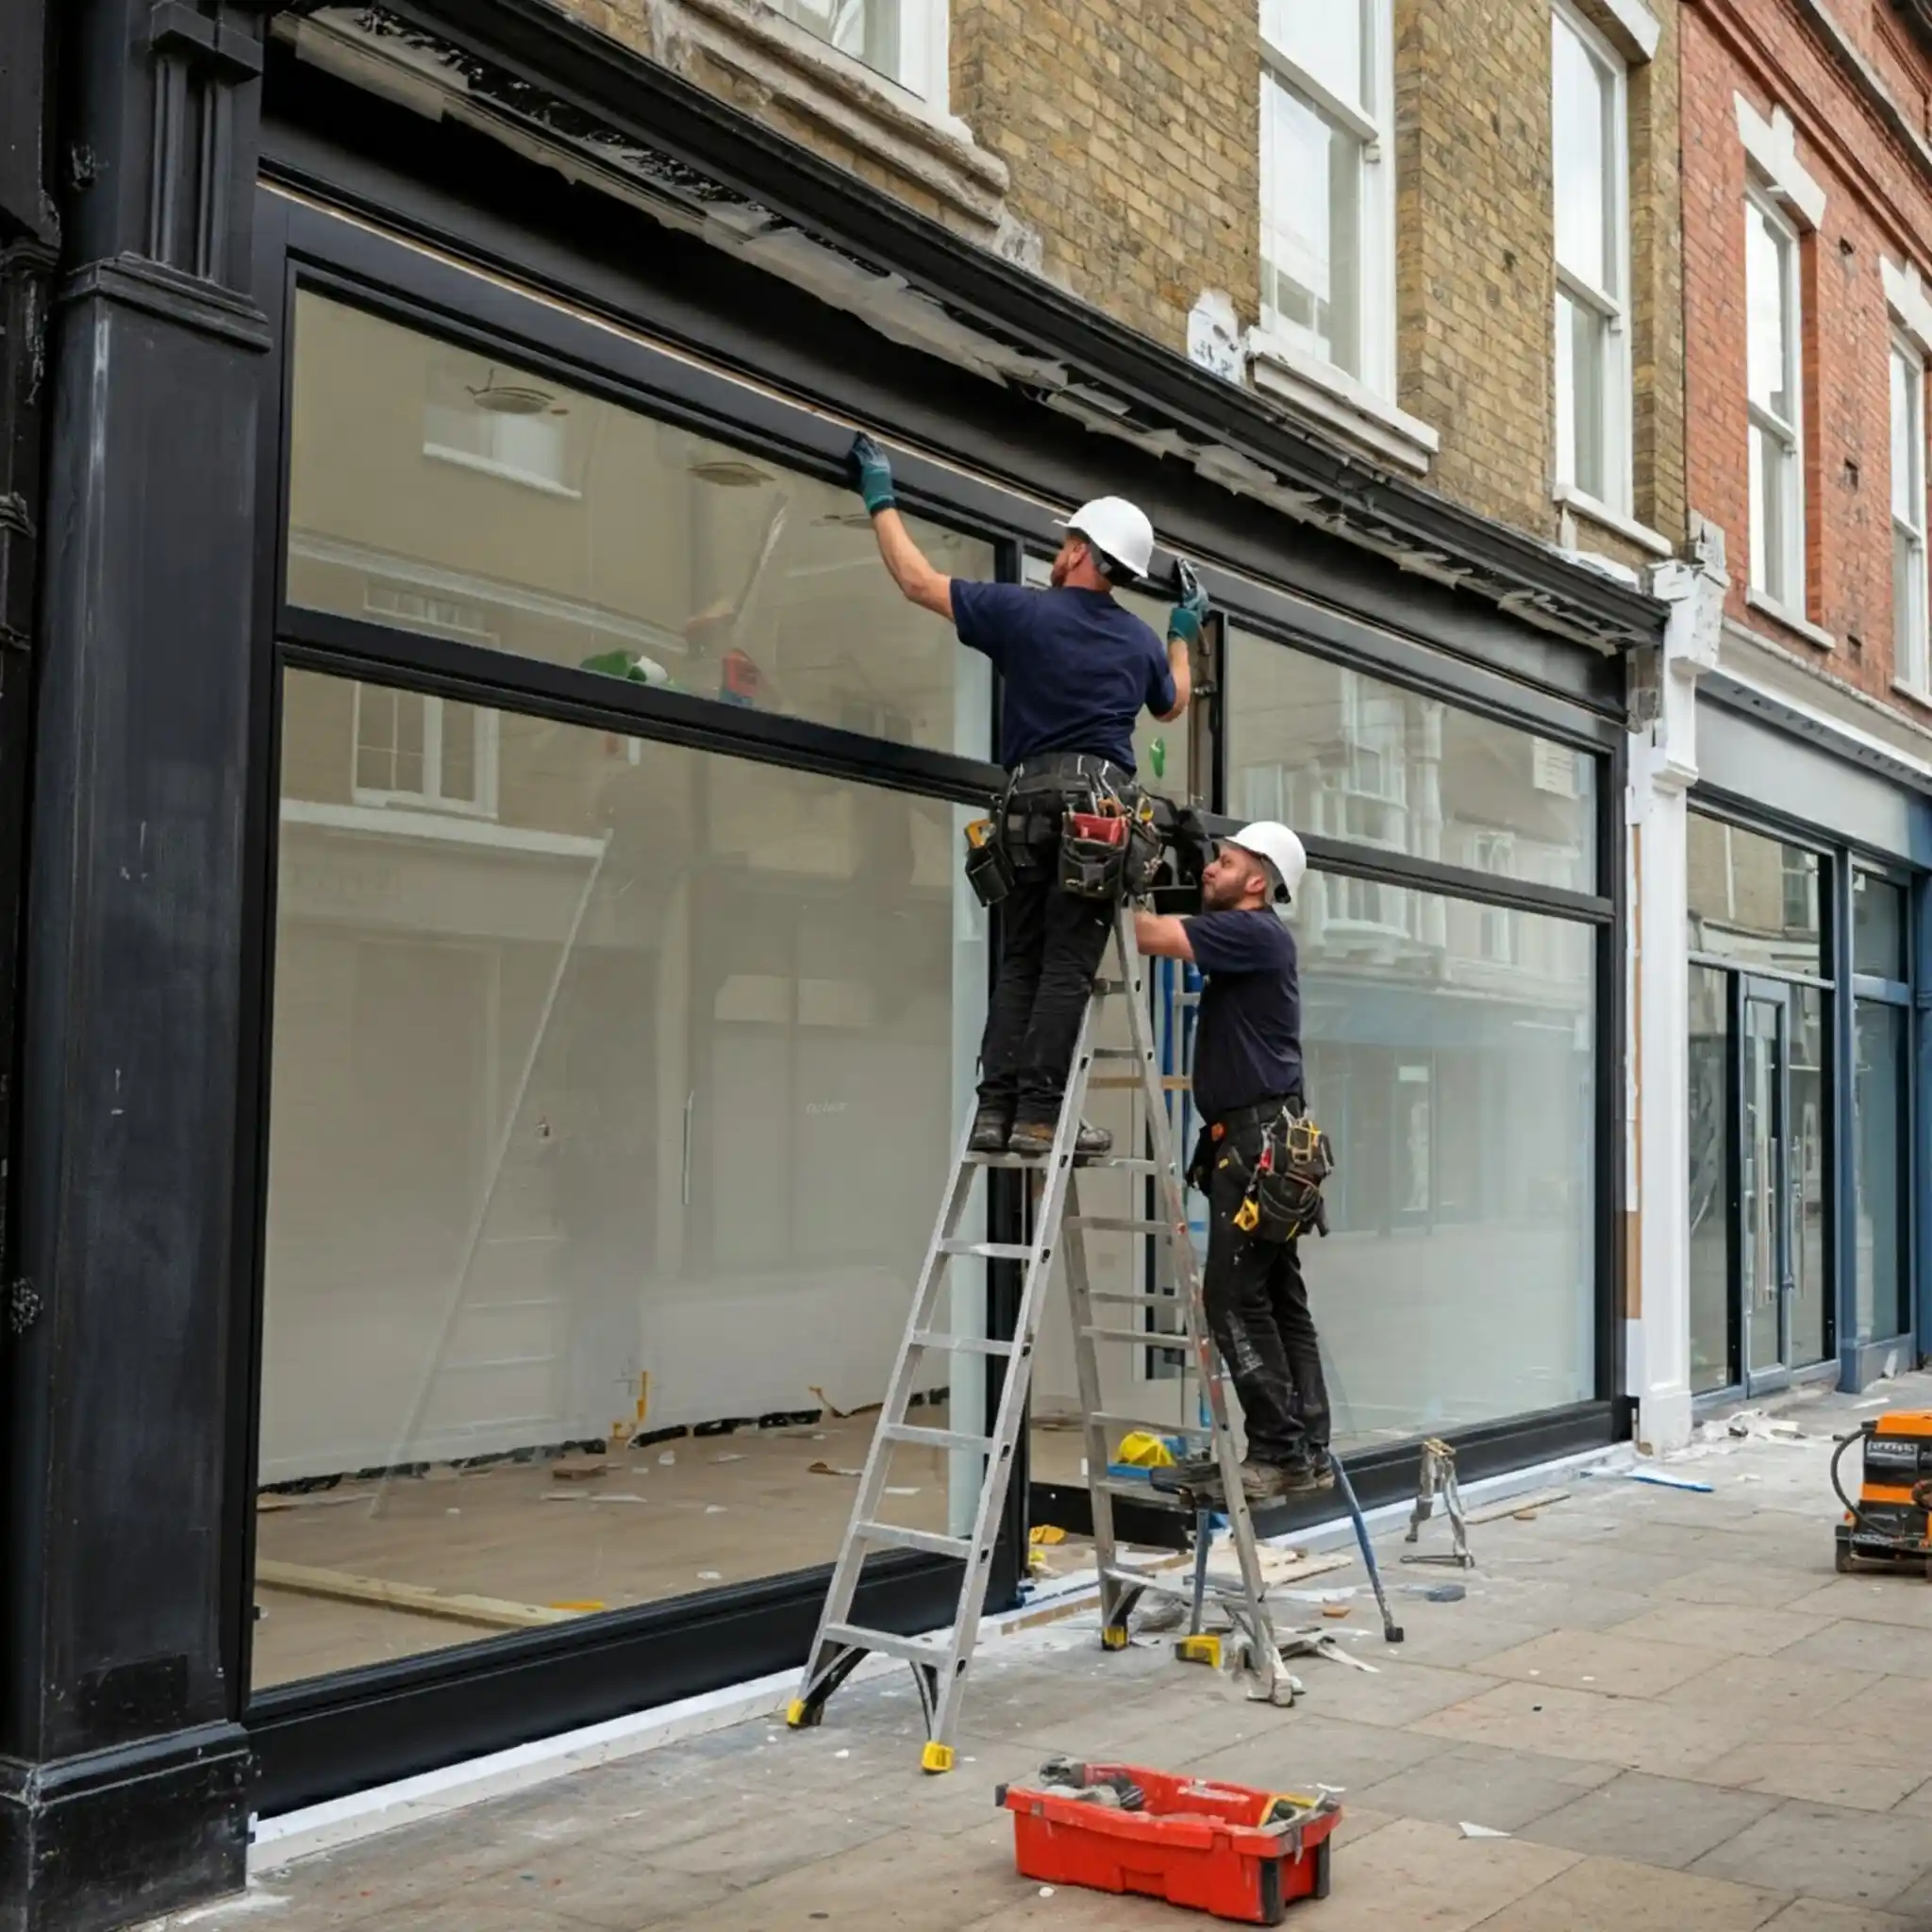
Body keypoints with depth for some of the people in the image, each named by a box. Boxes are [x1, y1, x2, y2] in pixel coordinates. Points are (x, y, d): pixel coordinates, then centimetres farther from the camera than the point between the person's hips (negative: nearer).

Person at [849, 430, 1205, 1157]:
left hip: (1033, 796, 1)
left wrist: (881, 499, 23)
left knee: (1019, 964, 7)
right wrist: (1184, 636, 50)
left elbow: (917, 579, 11)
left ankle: (996, 1109, 1)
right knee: (1066, 967, -5)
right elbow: (1173, 705, 34)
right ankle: (1039, 1114, -11)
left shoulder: (1024, 610, 5)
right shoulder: (1141, 640, 13)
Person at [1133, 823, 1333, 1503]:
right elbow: (1163, 932, 17)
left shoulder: (1252, 931, -11)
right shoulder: (1246, 937, 21)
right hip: (1261, 1138, 10)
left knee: (1235, 1299, -10)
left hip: (1259, 1138, -10)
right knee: (1278, 1298, 9)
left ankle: (1277, 1452, -7)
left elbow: (1154, 936, -18)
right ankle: (1306, 1450, 12)